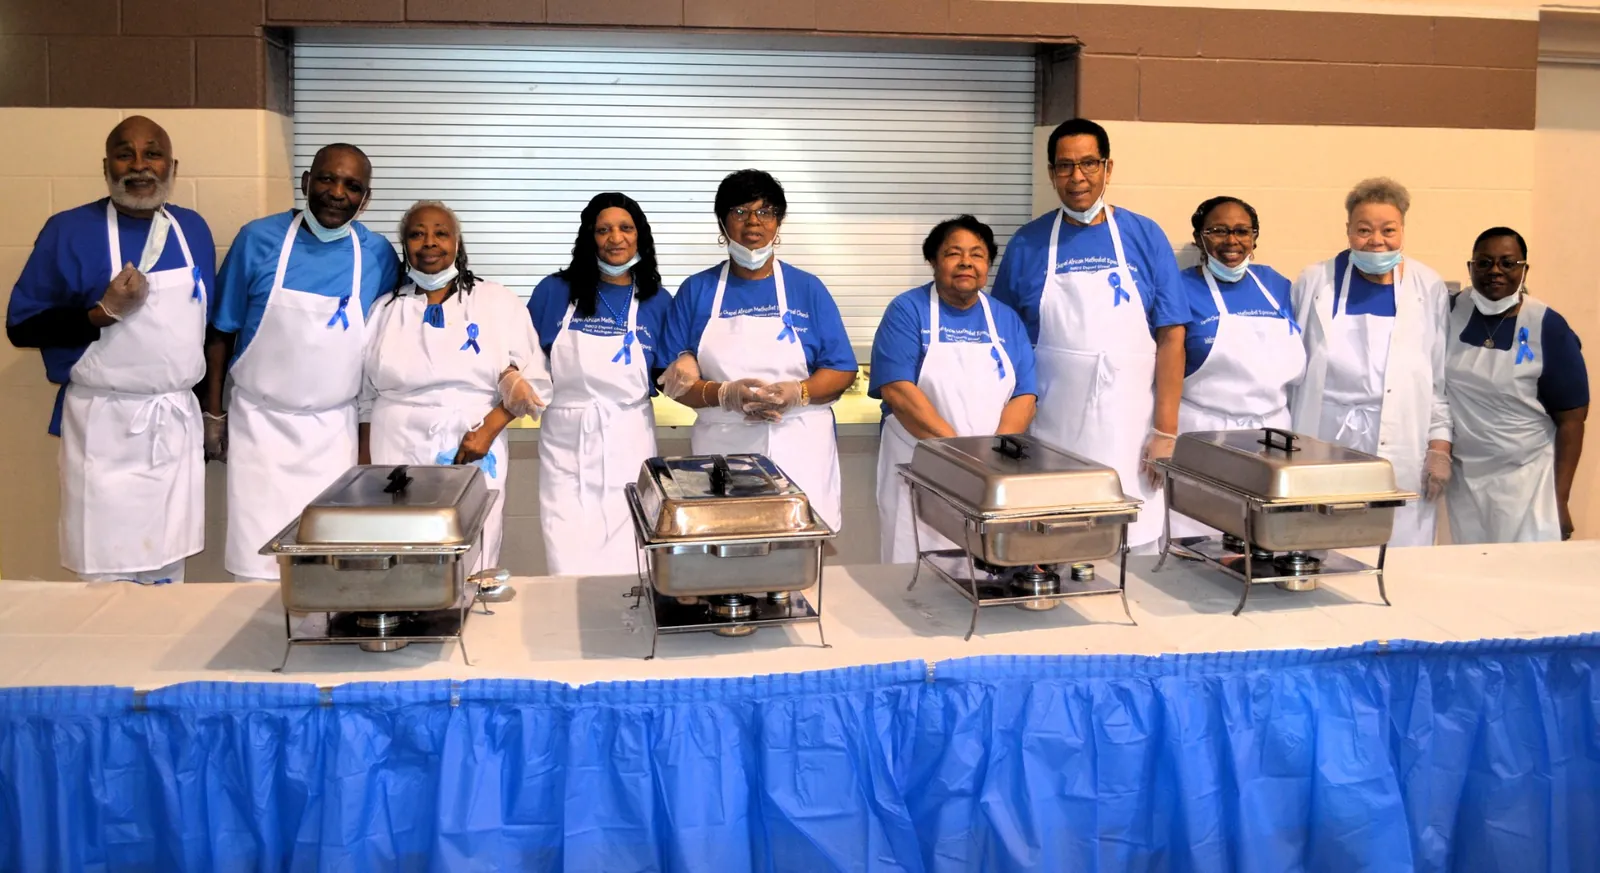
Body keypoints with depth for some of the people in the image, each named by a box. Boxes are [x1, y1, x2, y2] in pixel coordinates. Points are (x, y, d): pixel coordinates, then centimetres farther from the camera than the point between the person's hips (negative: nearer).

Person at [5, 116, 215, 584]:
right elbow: (21, 327, -5)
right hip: (105, 425, -4)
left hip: (177, 422, 4)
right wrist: (104, 313, -19)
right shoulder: (69, 230, -7)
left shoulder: (193, 229, 7)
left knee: (168, 572, 11)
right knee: (109, 578, -2)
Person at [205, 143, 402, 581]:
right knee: (257, 557, 1)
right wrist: (213, 414, 1)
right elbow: (221, 332, 1)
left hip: (333, 429, 1)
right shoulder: (259, 238, -6)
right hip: (259, 422, -1)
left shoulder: (378, 255, -2)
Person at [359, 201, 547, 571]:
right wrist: (365, 470, 10)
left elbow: (533, 381, 1)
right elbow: (365, 399, 14)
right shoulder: (385, 309, 10)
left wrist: (488, 430, -11)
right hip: (397, 457, 2)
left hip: (473, 456, -1)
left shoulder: (499, 303, 4)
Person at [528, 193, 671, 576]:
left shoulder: (657, 302, 4)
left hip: (628, 444, 0)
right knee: (569, 568, -2)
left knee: (626, 567, 5)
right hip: (565, 443, 0)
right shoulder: (554, 291, 2)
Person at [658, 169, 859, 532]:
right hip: (722, 450, 0)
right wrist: (725, 394, -17)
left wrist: (797, 393, -15)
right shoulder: (696, 290, 7)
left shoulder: (808, 289, 6)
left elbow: (842, 370, 4)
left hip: (798, 450, 0)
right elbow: (674, 378, 2)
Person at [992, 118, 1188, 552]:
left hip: (1128, 437, 0)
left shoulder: (1145, 238, 2)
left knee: (1134, 552, 3)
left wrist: (1165, 431, -5)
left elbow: (1171, 338, 0)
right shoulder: (1028, 243, 4)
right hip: (1051, 436, 0)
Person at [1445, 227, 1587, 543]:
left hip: (1525, 479, -3)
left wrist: (1560, 499, -10)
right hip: (1461, 477, 3)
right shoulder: (1453, 312, -1)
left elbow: (1571, 420, -7)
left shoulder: (1549, 329, -9)